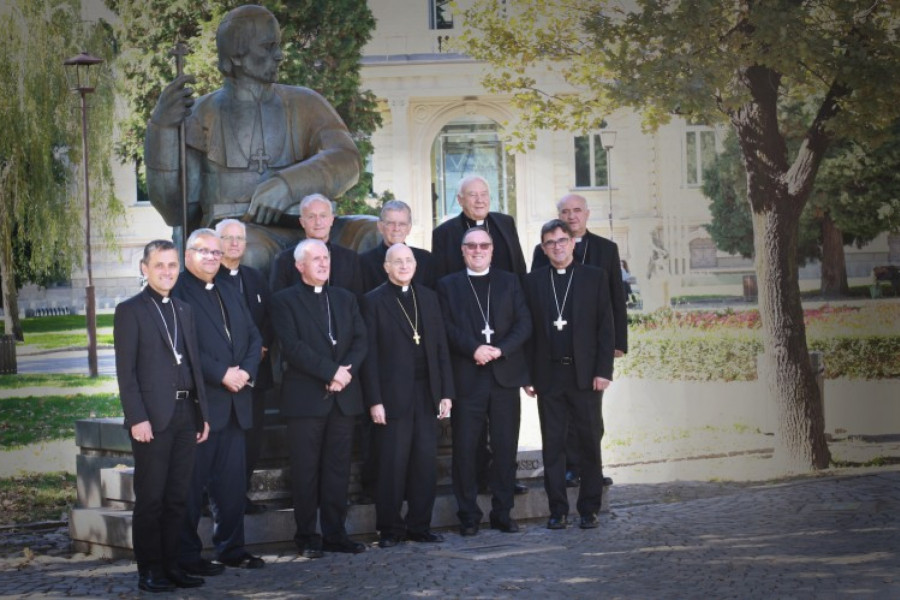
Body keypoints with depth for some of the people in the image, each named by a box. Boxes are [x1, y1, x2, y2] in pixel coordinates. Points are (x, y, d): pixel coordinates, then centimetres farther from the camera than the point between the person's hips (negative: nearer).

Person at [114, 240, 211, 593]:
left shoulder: (184, 311, 17)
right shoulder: (130, 311, -2)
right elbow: (126, 371, -8)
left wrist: (203, 414, 13)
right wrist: (137, 418, -15)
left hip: (185, 416, 6)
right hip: (153, 418, -6)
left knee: (177, 497, 8)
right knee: (150, 499, -2)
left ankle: (171, 566, 14)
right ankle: (149, 572, 4)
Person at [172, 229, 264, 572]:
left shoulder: (229, 291, 19)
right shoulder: (177, 291, -6)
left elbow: (253, 337, 16)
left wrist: (246, 371, -2)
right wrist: (222, 375, -18)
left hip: (235, 402, 7)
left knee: (232, 480, 11)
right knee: (191, 483, -2)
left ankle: (231, 547, 19)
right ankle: (187, 554, 5)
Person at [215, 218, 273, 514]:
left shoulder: (256, 278, 16)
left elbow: (269, 318, 14)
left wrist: (261, 346, -3)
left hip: (254, 371, 6)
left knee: (252, 441, 6)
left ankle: (242, 496, 16)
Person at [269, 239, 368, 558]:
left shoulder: (345, 299, 17)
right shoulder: (284, 301, 1)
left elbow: (360, 341, 8)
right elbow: (292, 347, -11)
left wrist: (346, 371, -10)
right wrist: (331, 371, -16)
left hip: (343, 397, 4)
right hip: (306, 397, -4)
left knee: (338, 468, 5)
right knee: (306, 470, -1)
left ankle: (335, 533, 12)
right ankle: (307, 537, 7)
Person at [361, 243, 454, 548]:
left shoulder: (428, 297, 13)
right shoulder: (374, 301, 0)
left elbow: (441, 347, 12)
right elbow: (370, 354, -5)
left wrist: (446, 392, 6)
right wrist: (374, 401, -10)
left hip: (426, 394, 4)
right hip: (393, 395, -4)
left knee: (426, 462, 4)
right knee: (393, 464, -1)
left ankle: (419, 525, 14)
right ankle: (390, 528, 9)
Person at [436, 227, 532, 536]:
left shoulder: (509, 282, 14)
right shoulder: (448, 285, 10)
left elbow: (524, 323, 5)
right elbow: (447, 328, -1)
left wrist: (499, 350, -10)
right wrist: (474, 349, -17)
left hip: (505, 376, 2)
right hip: (466, 379, -1)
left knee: (505, 447, 3)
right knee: (465, 449, -2)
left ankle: (502, 511, 11)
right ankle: (468, 515, 6)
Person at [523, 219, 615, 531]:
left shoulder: (595, 277, 5)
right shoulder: (533, 281, 8)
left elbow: (606, 327, 2)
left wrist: (603, 370, -7)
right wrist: (527, 375, 0)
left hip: (585, 374, -1)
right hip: (548, 374, 1)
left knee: (590, 442, 2)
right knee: (552, 444, 4)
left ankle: (589, 508, 10)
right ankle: (557, 510, 9)